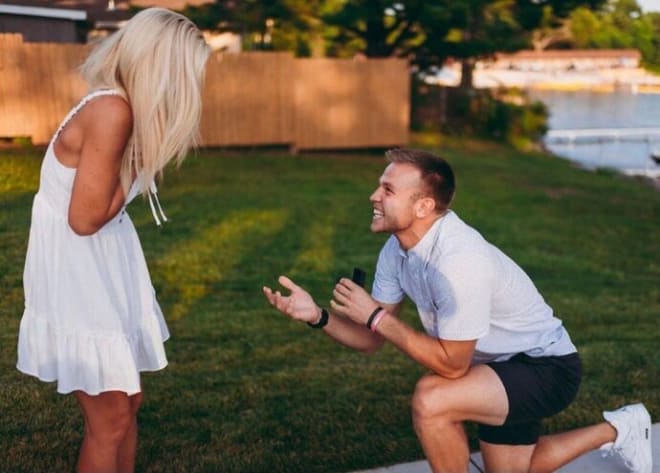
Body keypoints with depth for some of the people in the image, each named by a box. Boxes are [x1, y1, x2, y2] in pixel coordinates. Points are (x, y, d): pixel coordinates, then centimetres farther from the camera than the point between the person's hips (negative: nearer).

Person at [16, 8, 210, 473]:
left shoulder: (119, 109, 4)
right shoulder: (113, 111, -24)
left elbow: (106, 207, 5)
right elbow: (85, 217, -22)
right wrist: (134, 170, -14)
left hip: (100, 273, 9)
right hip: (75, 275, -9)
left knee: (128, 402, 18)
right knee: (112, 419, 2)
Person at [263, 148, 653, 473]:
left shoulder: (459, 260, -35)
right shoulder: (397, 250, -9)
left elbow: (452, 364, -29)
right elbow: (371, 341, -3)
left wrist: (376, 316, -30)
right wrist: (317, 315, -20)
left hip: (548, 368, -9)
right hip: (504, 368, 9)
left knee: (431, 399, -32)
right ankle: (616, 430, 43)